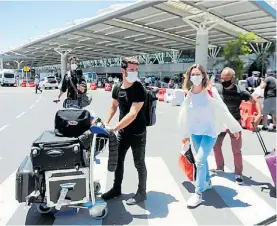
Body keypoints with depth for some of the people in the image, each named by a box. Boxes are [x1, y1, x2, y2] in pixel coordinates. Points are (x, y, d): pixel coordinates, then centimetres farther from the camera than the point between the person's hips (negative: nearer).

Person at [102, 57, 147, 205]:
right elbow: (113, 106, 17)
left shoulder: (139, 89, -20)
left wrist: (113, 129, -29)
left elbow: (132, 114, -28)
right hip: (123, 131, 7)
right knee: (118, 160, 17)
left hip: (137, 133, -6)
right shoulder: (117, 88, 0)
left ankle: (141, 192, 26)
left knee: (139, 163, 7)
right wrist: (106, 122, 4)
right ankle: (116, 188, 36)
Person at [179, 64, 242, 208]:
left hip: (209, 131, -4)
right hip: (195, 132, 4)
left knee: (200, 160, -11)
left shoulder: (211, 91, -13)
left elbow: (223, 110, -9)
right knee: (202, 159, 18)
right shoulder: (188, 94, -1)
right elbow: (185, 114, 7)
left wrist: (234, 127, -5)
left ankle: (198, 194, 2)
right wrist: (185, 133, 15)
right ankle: (207, 182, 42)